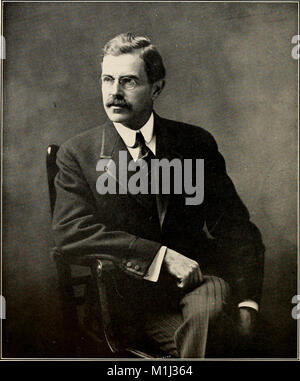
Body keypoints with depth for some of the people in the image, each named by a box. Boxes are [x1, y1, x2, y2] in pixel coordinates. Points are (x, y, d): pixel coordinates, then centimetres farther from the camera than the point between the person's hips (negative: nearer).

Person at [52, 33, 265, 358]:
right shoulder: (77, 153, 4)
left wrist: (247, 302, -6)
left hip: (197, 275, 2)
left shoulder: (196, 143, 9)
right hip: (132, 288, -2)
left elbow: (236, 227, 8)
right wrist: (161, 256, -20)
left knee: (210, 305, -31)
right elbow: (69, 231, -11)